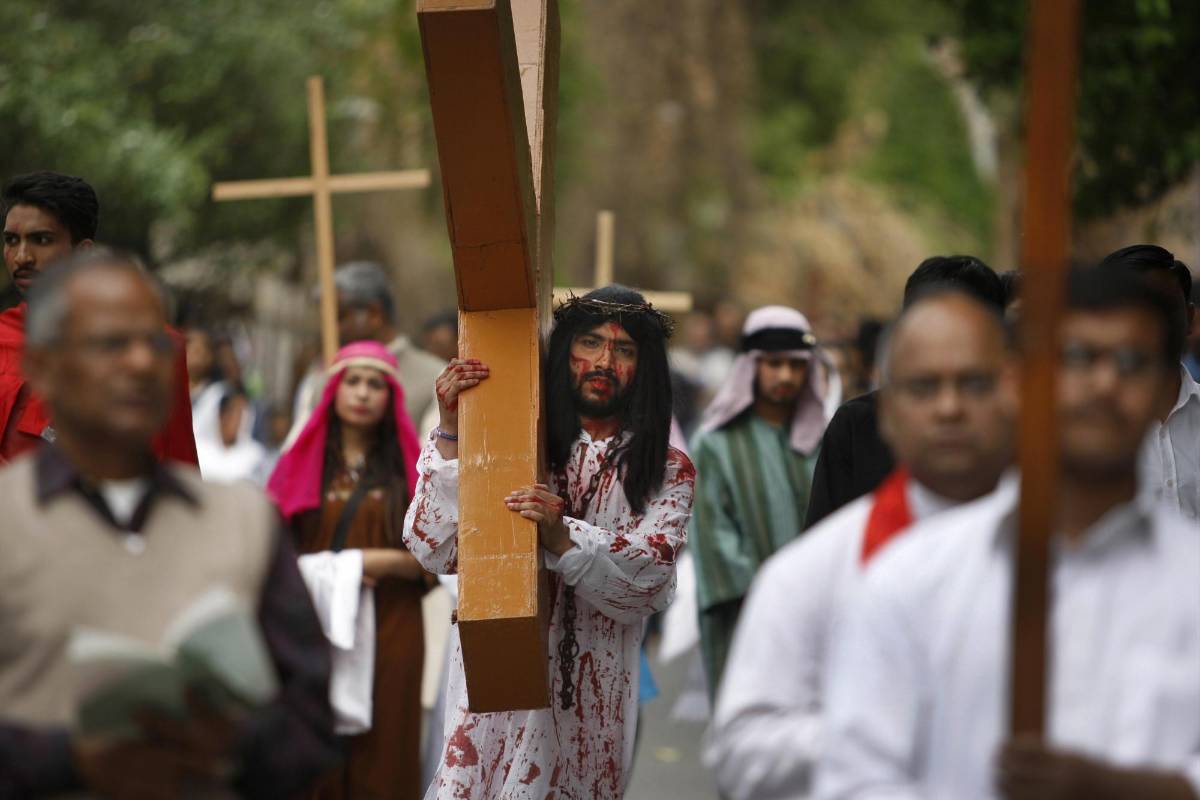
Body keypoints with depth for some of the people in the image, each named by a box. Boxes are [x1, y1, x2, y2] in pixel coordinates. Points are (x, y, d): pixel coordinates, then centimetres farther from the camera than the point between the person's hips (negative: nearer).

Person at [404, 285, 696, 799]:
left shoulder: (667, 473, 6)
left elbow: (652, 579, -9)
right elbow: (436, 551, -3)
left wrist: (564, 540, -25)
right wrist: (451, 434, -10)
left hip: (590, 702, 0)